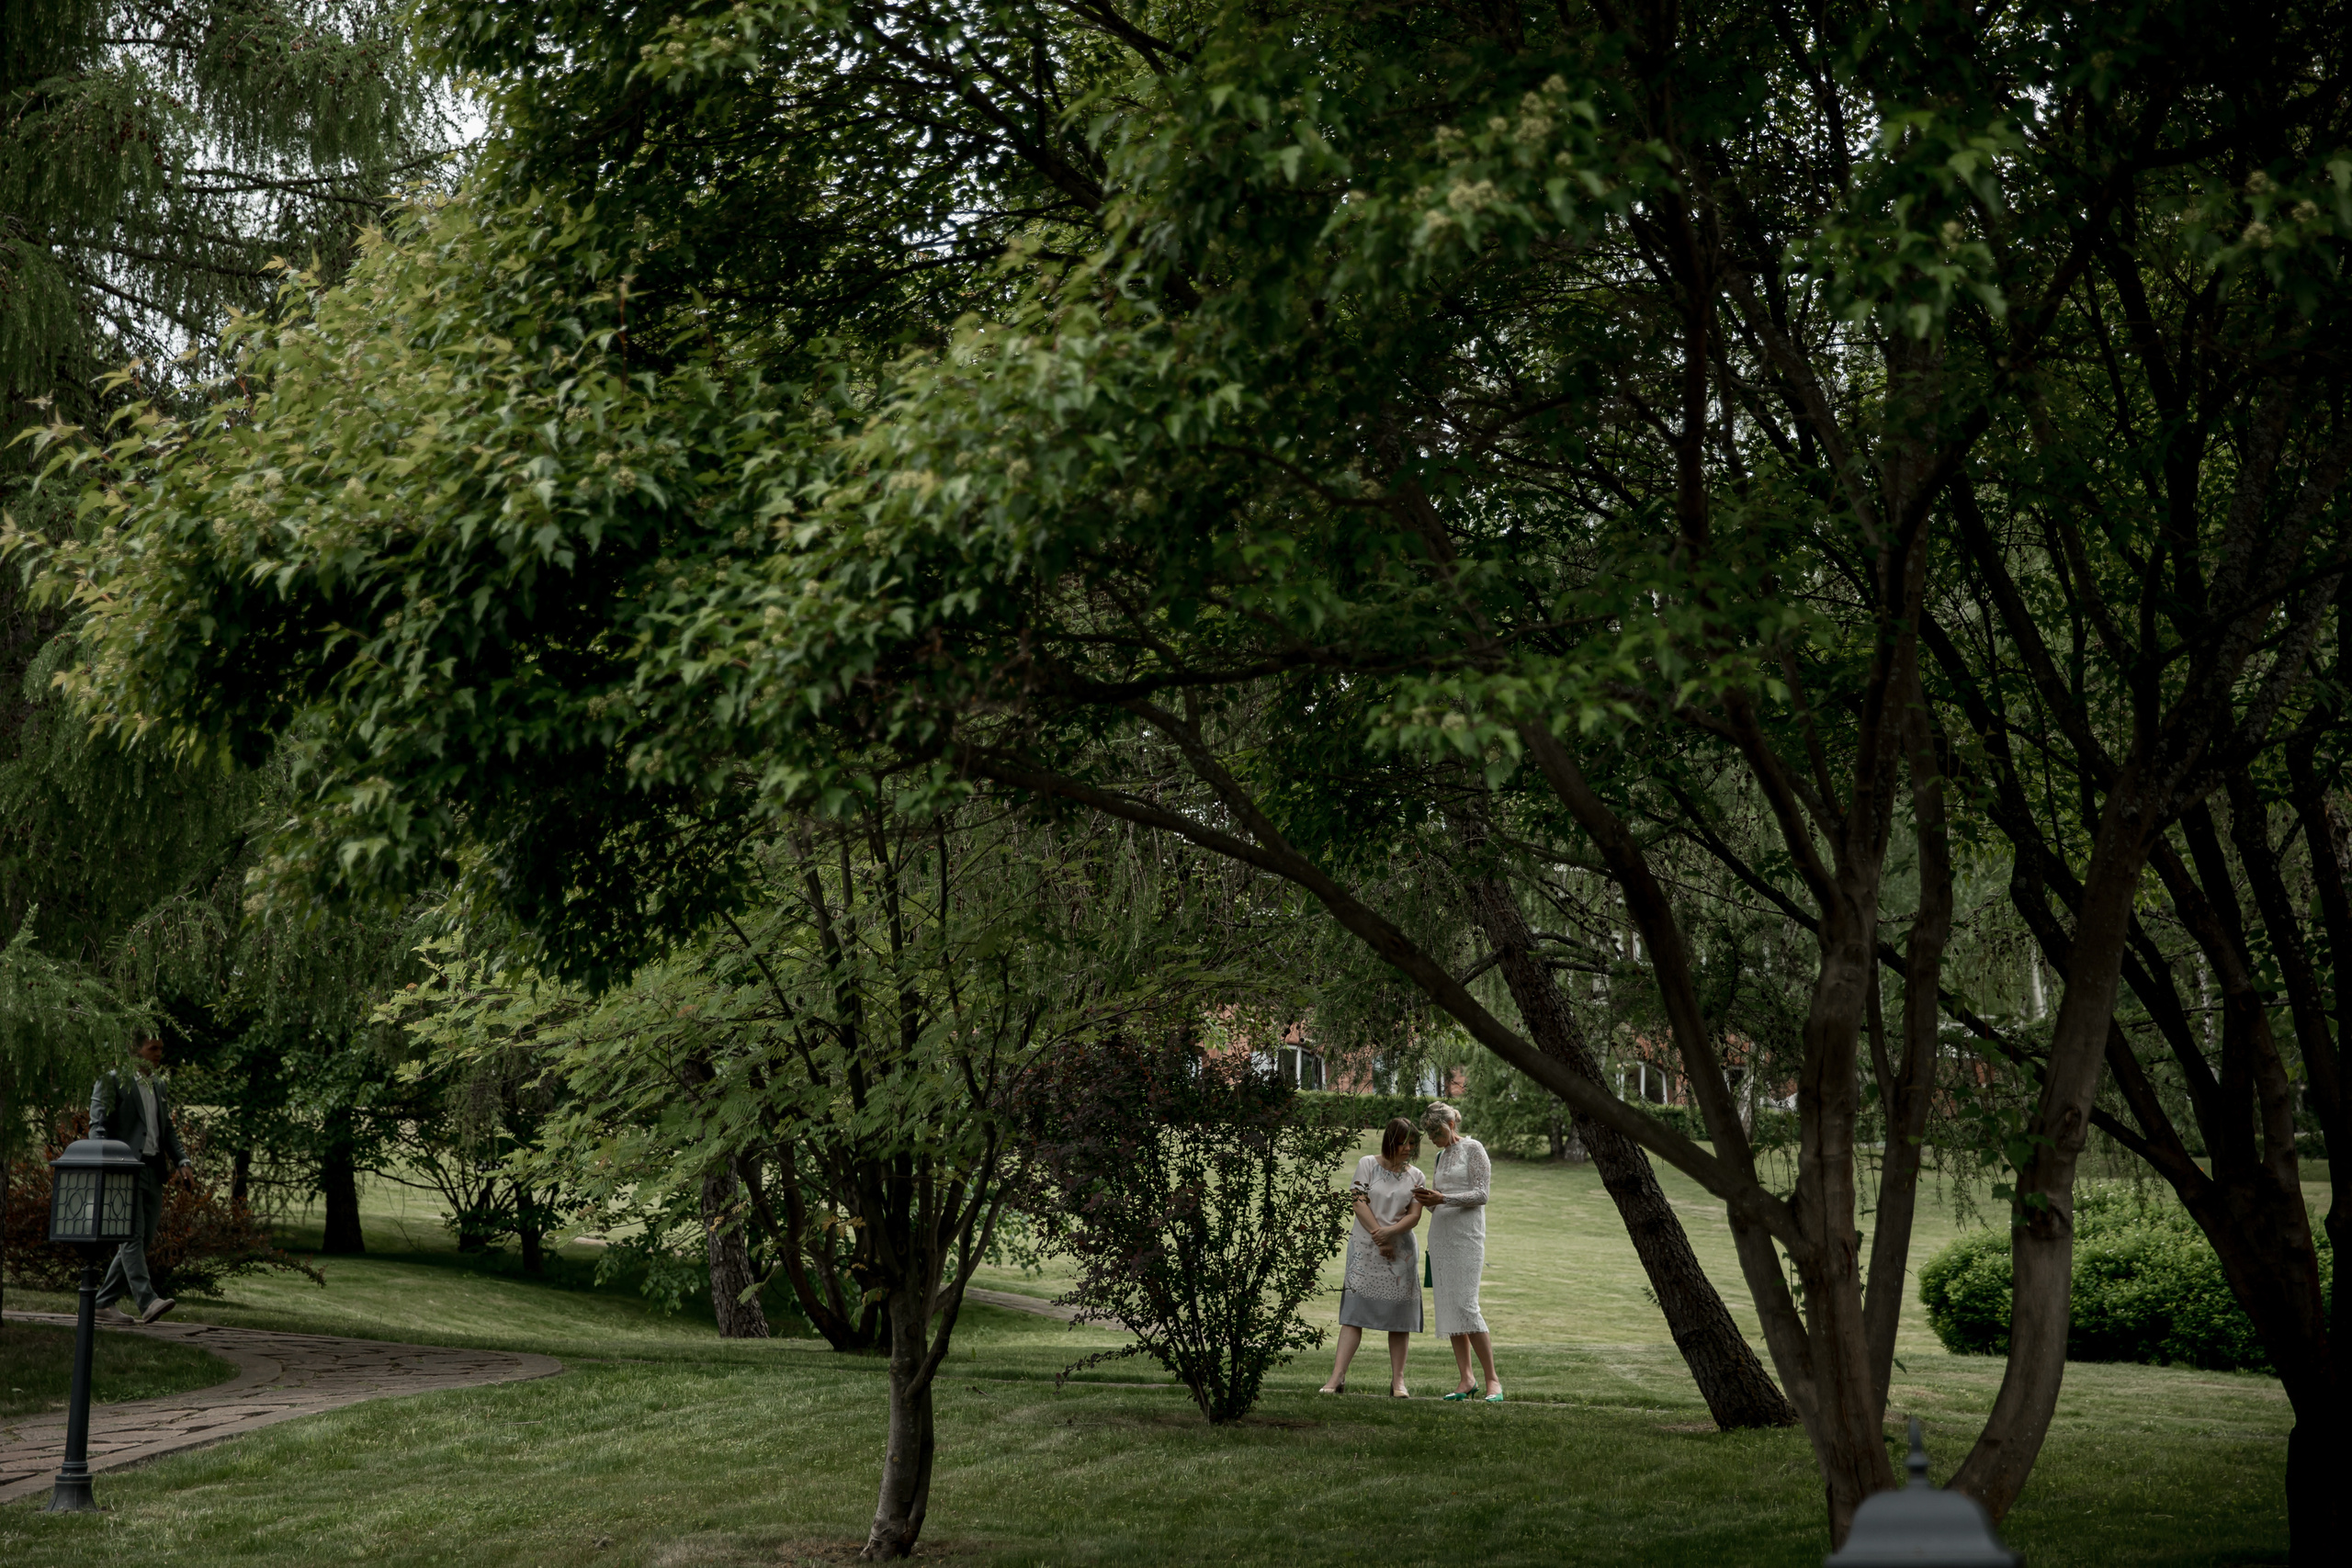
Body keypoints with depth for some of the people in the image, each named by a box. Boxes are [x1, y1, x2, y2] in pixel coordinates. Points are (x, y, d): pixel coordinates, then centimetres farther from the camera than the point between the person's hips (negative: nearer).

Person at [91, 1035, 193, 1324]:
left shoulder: (159, 1087, 21)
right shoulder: (112, 1081, -1)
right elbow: (98, 1124, -7)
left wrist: (181, 1160, 8)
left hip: (153, 1170, 8)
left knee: (143, 1240, 6)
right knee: (133, 1236, -15)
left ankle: (105, 1300, 14)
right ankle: (146, 1301, -24)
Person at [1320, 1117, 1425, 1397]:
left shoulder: (1415, 1175, 9)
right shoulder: (1368, 1165, 4)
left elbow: (1414, 1216, 0)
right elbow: (1360, 1203, -4)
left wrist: (1389, 1232, -17)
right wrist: (1378, 1238, -11)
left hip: (1402, 1251, 2)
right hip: (1365, 1248, -2)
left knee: (1400, 1314, 0)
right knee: (1354, 1311, -8)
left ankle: (1397, 1379, 6)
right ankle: (1338, 1377, -12)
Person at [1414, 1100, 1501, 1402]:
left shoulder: (1473, 1149, -3)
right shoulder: (1442, 1156, 19)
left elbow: (1481, 1195, -11)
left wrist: (1441, 1198, -21)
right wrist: (1427, 1201, 0)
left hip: (1466, 1235, -8)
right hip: (1440, 1233, 8)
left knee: (1465, 1306, -15)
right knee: (1447, 1307, 2)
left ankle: (1492, 1379, -11)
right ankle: (1466, 1380, 5)